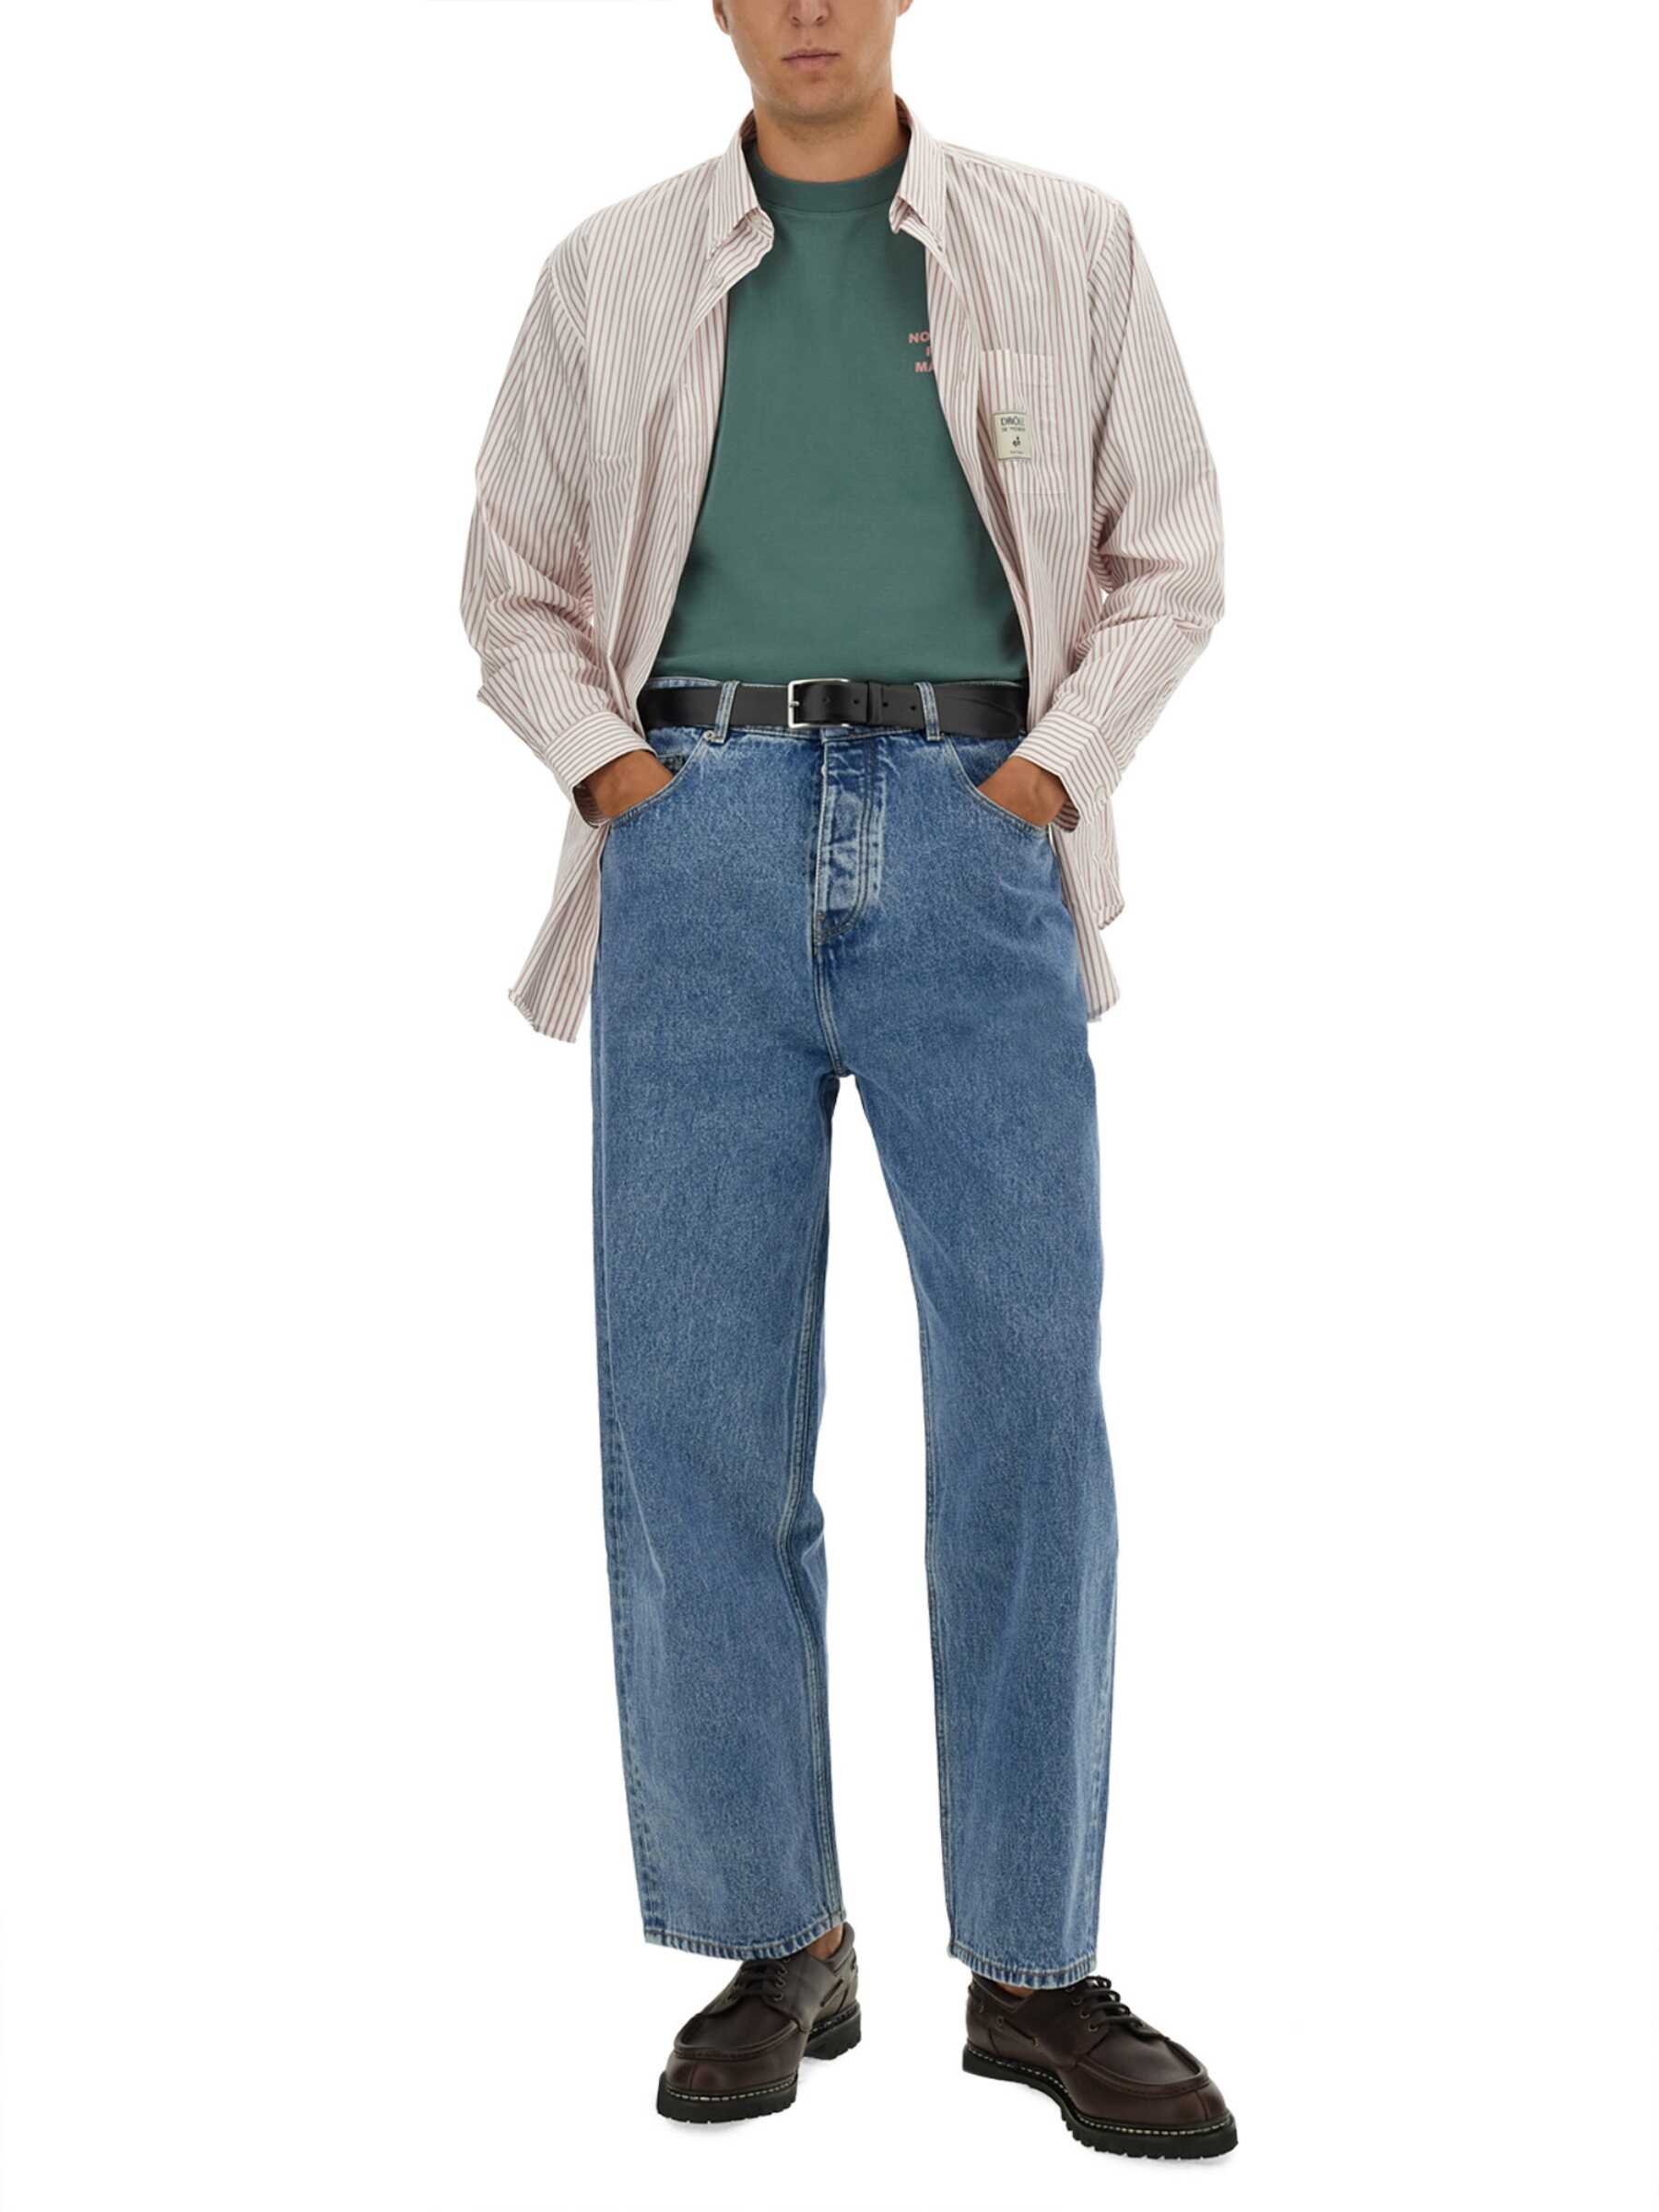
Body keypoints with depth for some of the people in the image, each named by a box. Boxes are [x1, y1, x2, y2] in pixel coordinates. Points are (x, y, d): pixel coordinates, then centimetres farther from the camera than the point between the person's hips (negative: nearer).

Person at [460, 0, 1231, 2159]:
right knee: (696, 1412, -1)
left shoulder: (1067, 248, 11)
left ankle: (1035, 1966, 6)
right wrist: (608, 768, 0)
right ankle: (778, 1942, 13)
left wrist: (1051, 772, -2)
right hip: (703, 843, 1)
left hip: (967, 842, -1)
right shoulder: (613, 274, 14)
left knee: (1026, 1397, -5)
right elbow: (516, 581, 17)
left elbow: (1168, 552, 12)